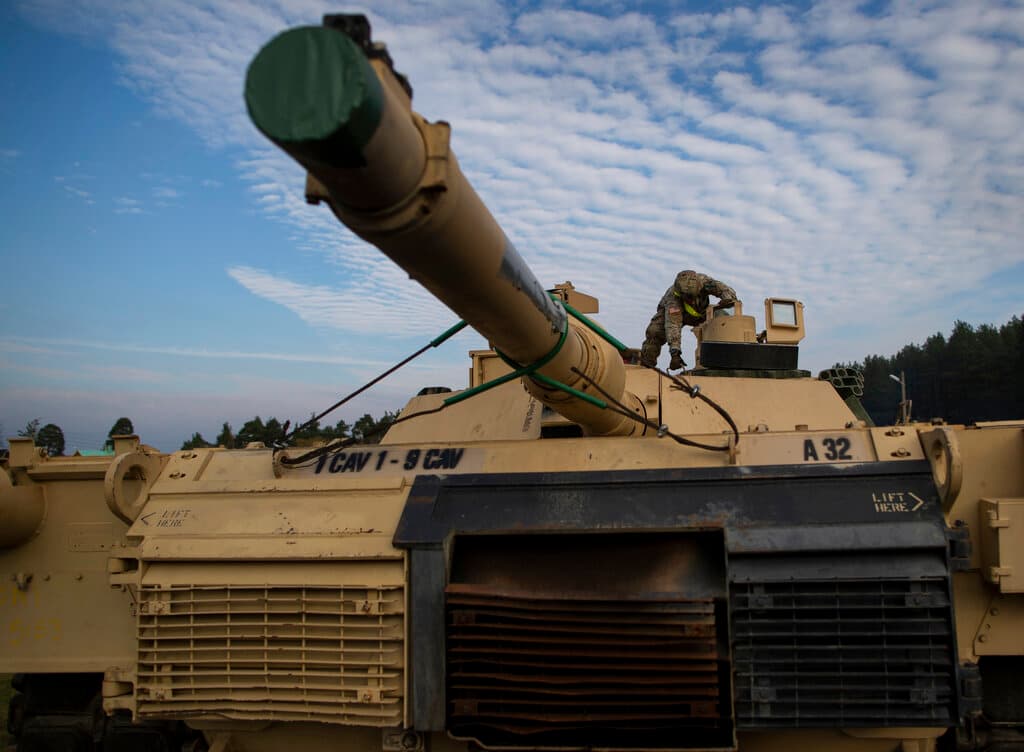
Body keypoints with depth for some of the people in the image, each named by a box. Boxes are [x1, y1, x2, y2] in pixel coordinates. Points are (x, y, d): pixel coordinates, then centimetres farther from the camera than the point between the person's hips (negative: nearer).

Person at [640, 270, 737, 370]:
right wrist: (674, 352, -61)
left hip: (700, 312, 3)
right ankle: (645, 365, -15)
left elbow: (728, 292, -34)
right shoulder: (672, 296, -45)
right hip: (672, 312, -3)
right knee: (655, 332, -28)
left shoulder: (703, 281, -38)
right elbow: (672, 325, -52)